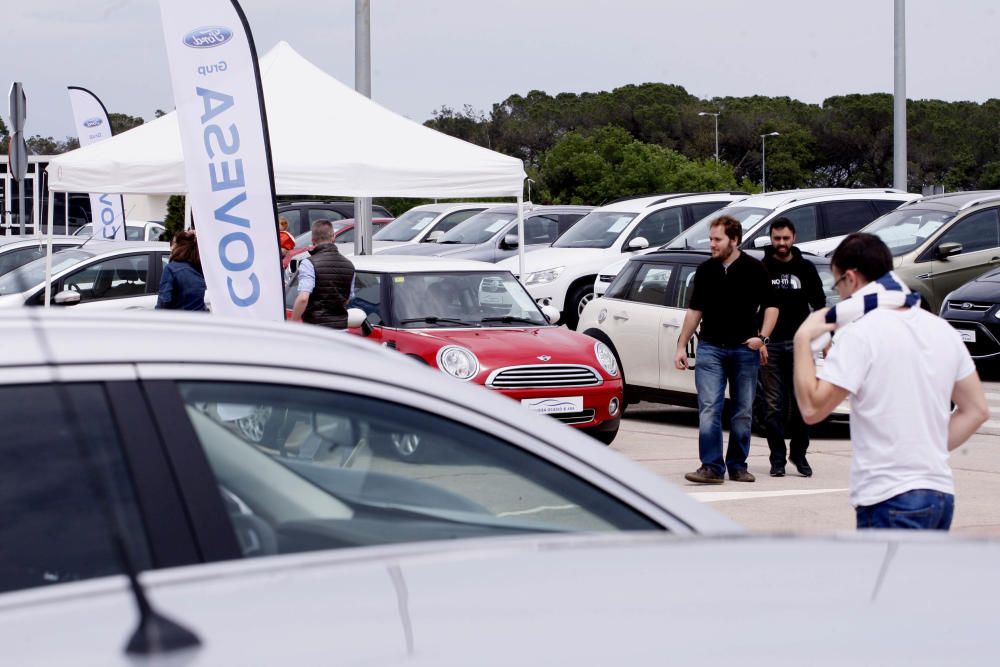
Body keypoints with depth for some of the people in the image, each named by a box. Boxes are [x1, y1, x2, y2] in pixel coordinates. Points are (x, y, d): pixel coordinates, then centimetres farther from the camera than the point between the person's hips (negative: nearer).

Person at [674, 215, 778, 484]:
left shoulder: (754, 269, -1)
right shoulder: (705, 270, 8)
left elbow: (771, 306, 1)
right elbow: (695, 310, 14)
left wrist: (762, 337, -12)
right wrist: (682, 346, 10)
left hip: (745, 349, -2)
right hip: (710, 348, 2)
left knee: (743, 412, 6)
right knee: (708, 409, -9)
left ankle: (738, 465, 15)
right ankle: (712, 467, -12)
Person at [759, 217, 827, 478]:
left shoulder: (806, 268, 10)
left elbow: (819, 304, 12)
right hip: (770, 345, -1)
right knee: (773, 405, -2)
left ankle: (799, 454, 12)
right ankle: (778, 458, 4)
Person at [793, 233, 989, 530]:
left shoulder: (860, 334, -11)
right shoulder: (941, 329, 12)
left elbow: (812, 408, -13)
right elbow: (976, 410, 15)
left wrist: (803, 338, -4)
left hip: (890, 500, -8)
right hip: (940, 493, 8)